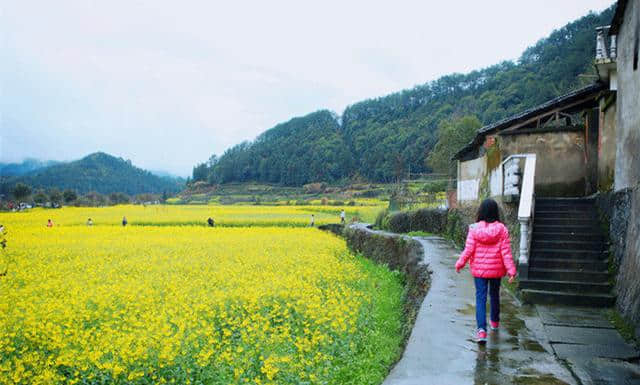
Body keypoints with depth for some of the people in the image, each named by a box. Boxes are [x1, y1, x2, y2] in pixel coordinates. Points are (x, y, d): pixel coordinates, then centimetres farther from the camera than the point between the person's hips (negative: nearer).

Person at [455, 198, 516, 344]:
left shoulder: (474, 229, -11)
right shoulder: (502, 229, -9)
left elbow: (468, 250, -9)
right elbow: (506, 252, -10)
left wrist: (459, 264, 4)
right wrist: (511, 270, -7)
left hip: (479, 269, -1)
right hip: (496, 270, 2)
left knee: (480, 298, 2)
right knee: (494, 295, 22)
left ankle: (481, 329, -12)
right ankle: (495, 321, 41)